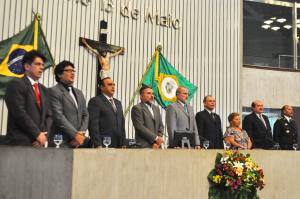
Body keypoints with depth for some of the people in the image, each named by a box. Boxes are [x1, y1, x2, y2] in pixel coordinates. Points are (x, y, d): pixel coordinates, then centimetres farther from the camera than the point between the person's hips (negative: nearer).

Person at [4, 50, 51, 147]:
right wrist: (37, 134, -12)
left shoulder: (43, 89, 19)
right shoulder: (16, 84, -4)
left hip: (39, 143, 6)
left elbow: (48, 115, 14)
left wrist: (43, 135, -3)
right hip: (20, 142, -6)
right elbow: (19, 113, -14)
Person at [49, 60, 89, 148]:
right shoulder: (54, 91, -4)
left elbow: (85, 115, 15)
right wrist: (75, 135, -14)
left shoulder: (79, 93, 19)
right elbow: (58, 116, -13)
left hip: (79, 142, 6)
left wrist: (81, 133, -2)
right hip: (61, 142, -6)